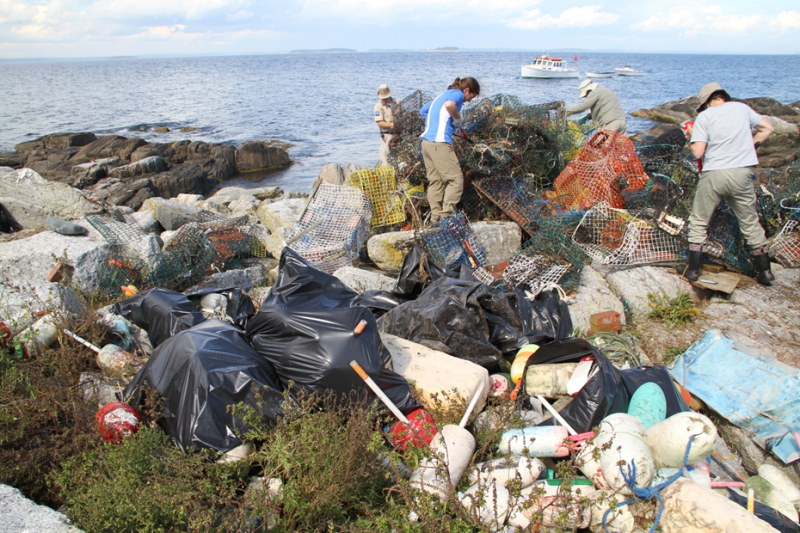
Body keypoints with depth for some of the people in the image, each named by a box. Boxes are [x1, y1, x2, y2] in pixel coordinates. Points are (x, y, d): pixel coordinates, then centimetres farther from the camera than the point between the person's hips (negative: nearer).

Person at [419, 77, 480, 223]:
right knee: (455, 179, -5)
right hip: (440, 142, -9)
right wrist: (457, 117, -7)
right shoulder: (458, 94, -1)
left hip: (426, 141, 9)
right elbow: (449, 104, -24)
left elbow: (423, 111, 34)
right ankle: (447, 214, -11)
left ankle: (435, 216, 7)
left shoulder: (441, 95, 26)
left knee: (435, 180, 9)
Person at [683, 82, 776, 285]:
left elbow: (698, 152, -10)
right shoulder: (741, 107, 9)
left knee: (698, 222, 12)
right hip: (742, 173, 3)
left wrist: (693, 143, 10)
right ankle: (765, 271, 18)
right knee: (751, 223, 14)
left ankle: (693, 269, 10)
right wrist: (750, 147, 22)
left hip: (713, 174, -3)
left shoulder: (704, 116, -2)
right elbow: (767, 128, 16)